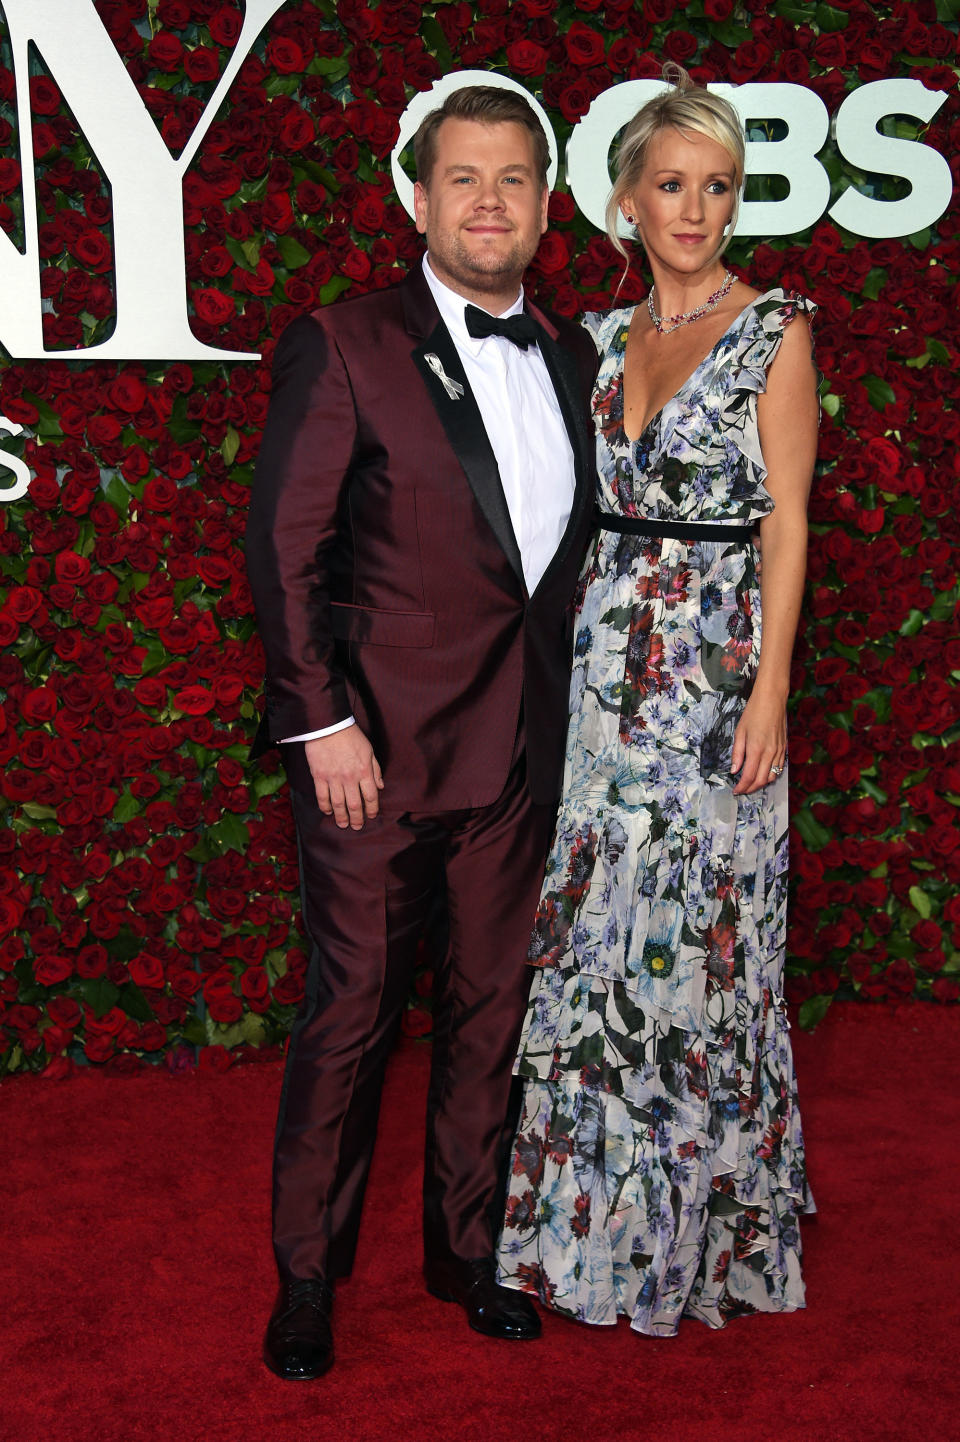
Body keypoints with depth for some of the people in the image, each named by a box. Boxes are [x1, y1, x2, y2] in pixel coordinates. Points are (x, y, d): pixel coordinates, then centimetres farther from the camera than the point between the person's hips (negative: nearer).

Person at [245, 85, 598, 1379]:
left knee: (491, 1008, 13)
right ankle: (306, 1273, 22)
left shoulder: (573, 356, 11)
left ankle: (467, 1249, 31)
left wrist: (568, 706, 8)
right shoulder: (344, 346, -5)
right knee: (352, 1014, 4)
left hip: (524, 749, 5)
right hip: (377, 743, -5)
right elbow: (283, 547, -9)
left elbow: (575, 540, 14)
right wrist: (323, 719, -13)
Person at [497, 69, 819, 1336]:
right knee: (602, 932, 9)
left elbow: (786, 519, -7)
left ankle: (709, 1224, 21)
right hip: (610, 657, 5)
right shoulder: (605, 338, 12)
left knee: (704, 936, 2)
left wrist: (770, 692, -14)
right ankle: (605, 1208, 27)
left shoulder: (775, 328, -3)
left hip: (721, 661, -5)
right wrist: (577, 648, 10)